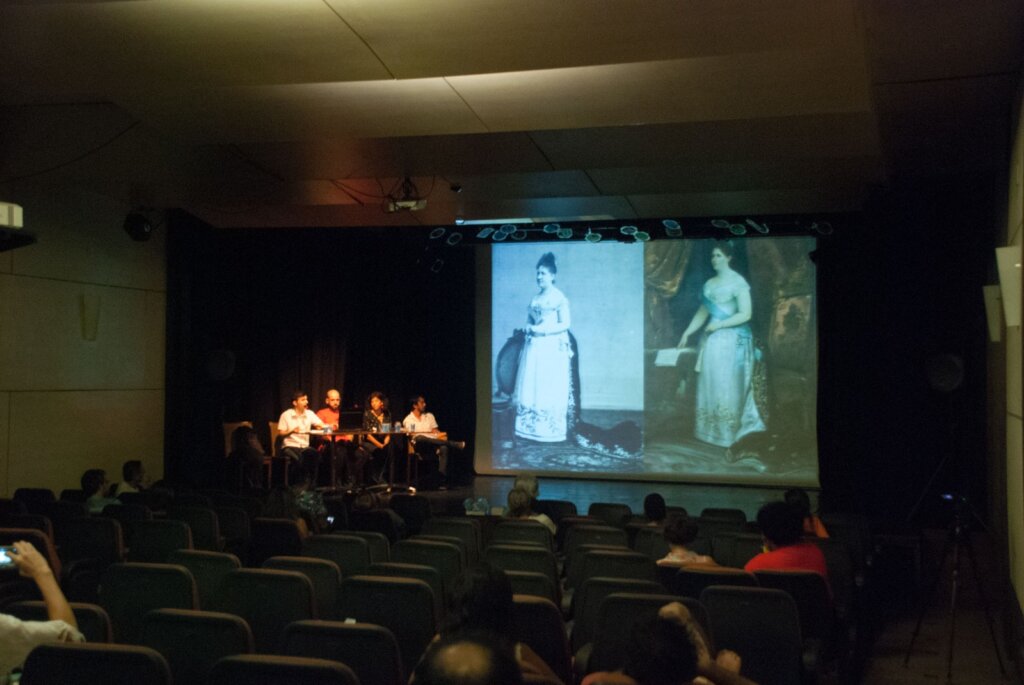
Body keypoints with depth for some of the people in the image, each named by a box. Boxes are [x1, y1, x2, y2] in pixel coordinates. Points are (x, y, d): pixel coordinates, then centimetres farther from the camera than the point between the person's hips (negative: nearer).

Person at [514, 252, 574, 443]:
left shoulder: (559, 297, -6)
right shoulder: (535, 298, 14)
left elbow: (565, 324, -11)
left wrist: (543, 330, -17)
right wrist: (528, 328, -1)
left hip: (552, 348, -7)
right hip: (534, 348, 7)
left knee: (550, 389, -4)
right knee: (531, 388, 6)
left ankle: (550, 430, 2)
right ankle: (531, 428, 12)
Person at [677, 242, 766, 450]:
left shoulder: (738, 282, -9)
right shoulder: (709, 284, 12)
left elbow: (745, 314, -14)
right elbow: (702, 312, 15)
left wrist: (719, 324, -15)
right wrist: (687, 333, 7)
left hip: (732, 340, -7)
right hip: (712, 339, 7)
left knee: (728, 385, -3)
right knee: (710, 384, 7)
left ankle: (728, 432, 5)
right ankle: (712, 429, 14)